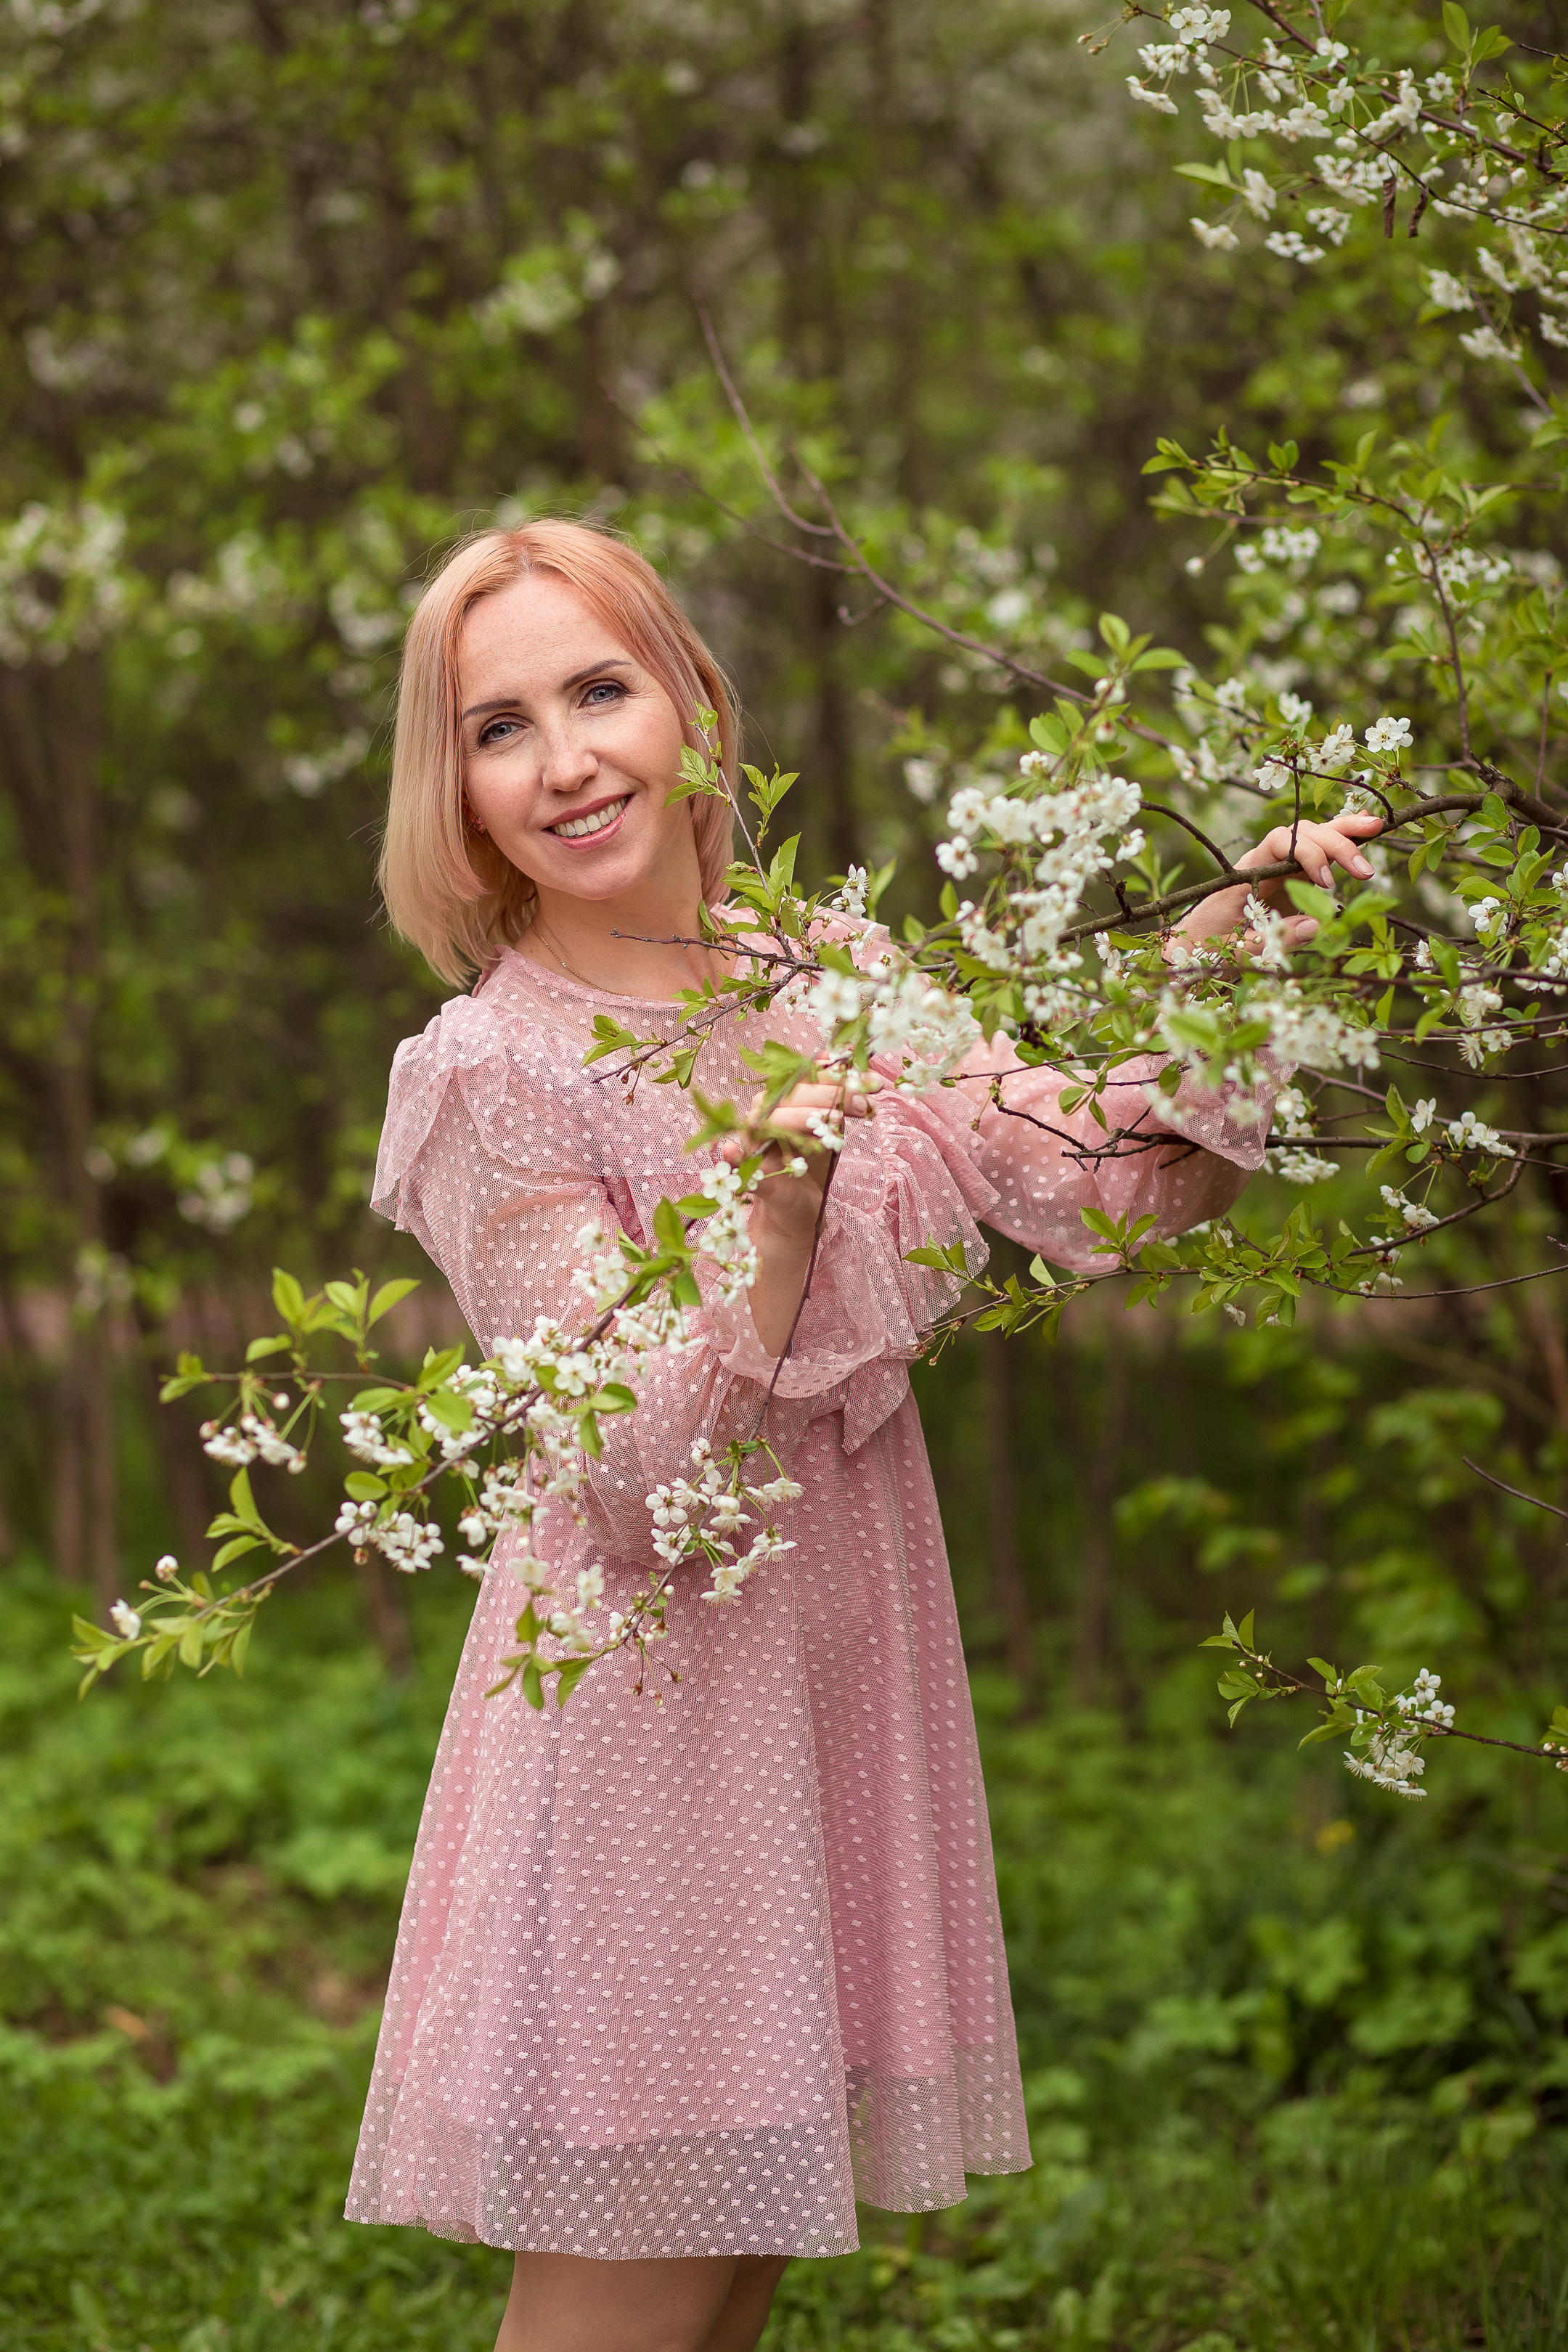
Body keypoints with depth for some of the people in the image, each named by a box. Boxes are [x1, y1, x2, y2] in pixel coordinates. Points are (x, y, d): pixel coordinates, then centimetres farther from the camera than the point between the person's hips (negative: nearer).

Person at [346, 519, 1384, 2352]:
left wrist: (1232, 954, -9)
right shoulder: (494, 1075, -13)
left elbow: (1130, 1190, 3)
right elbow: (638, 1478, -19)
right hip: (651, 1708, -6)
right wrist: (775, 1215, -32)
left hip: (840, 1683, 6)